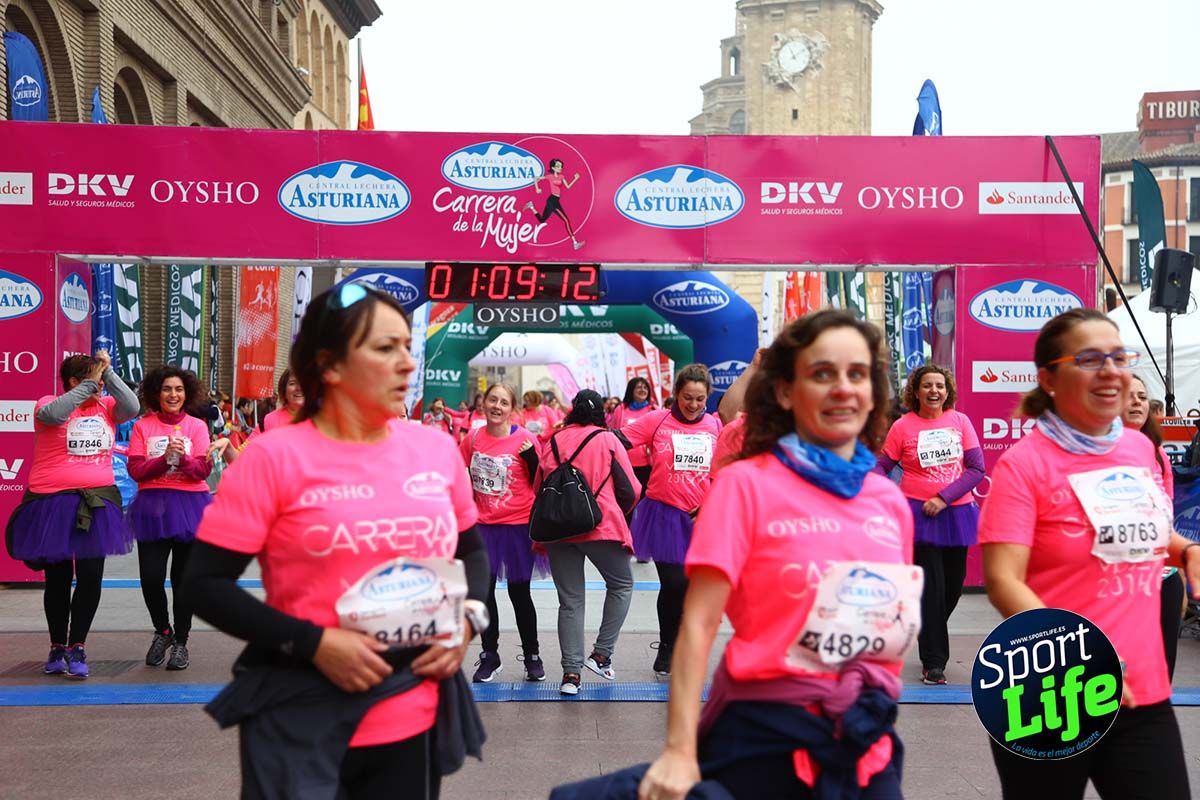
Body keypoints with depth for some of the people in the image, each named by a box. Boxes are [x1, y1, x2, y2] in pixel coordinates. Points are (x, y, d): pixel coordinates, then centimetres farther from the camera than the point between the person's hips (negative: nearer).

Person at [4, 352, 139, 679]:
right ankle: (57, 647, 26)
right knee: (58, 578, 10)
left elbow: (132, 408, -12)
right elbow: (52, 414, -26)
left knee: (91, 577, -1)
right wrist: (89, 384, -20)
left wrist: (108, 372, -13)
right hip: (53, 503, -2)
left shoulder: (105, 406, 7)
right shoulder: (49, 403, -3)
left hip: (97, 503, 3)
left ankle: (76, 647, 13)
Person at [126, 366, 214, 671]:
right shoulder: (143, 426, 6)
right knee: (150, 577, -3)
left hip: (189, 505, -1)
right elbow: (136, 470, -3)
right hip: (152, 505, 1)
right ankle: (162, 632, 24)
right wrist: (165, 458, -17)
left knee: (184, 577, 2)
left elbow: (203, 470, -5)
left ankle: (181, 642, 16)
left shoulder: (197, 426, 5)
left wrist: (183, 458, -23)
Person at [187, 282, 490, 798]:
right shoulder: (275, 457, -10)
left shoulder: (437, 448, 3)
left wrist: (468, 616, -2)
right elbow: (206, 584, -9)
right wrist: (313, 643, -17)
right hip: (305, 720, -4)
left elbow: (472, 551, 17)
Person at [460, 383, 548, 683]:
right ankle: (489, 656, 27)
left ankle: (531, 655, 24)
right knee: (483, 591, 11)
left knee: (519, 592, 6)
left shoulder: (525, 439, -11)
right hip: (482, 526, 3)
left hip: (518, 526, -3)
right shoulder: (473, 438, -1)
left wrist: (531, 456, -22)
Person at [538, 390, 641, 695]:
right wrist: (617, 514, 18)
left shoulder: (553, 442, 8)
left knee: (570, 601, 9)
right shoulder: (607, 440, -1)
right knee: (621, 585, 18)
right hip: (601, 526, -3)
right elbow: (630, 489, -2)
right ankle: (601, 654, 11)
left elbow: (539, 488, 13)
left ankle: (571, 672, 5)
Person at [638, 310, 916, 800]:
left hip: (869, 738, 4)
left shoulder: (891, 500, 6)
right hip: (765, 732, -4)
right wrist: (680, 751, -17)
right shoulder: (747, 484, -8)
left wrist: (902, 628, 0)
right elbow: (700, 624, -12)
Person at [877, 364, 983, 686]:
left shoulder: (960, 421, 1)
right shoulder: (903, 426, -4)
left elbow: (977, 468, -2)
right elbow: (882, 466, -1)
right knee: (931, 587, -5)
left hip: (956, 512, 3)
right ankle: (933, 662, 4)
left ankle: (930, 636, 39)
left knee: (953, 584, 13)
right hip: (920, 514, -3)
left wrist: (944, 497, -13)